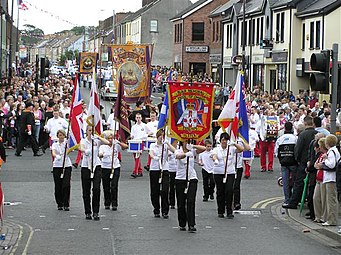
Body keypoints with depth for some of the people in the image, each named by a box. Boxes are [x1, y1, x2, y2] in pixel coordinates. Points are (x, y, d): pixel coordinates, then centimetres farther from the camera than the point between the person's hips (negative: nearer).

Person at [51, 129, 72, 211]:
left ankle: (66, 204, -7)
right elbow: (53, 153, -11)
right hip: (57, 166, 1)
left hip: (67, 166, -1)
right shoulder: (55, 144, 8)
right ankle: (60, 204, 13)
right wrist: (57, 156, -33)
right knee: (58, 186, 1)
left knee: (66, 185, -11)